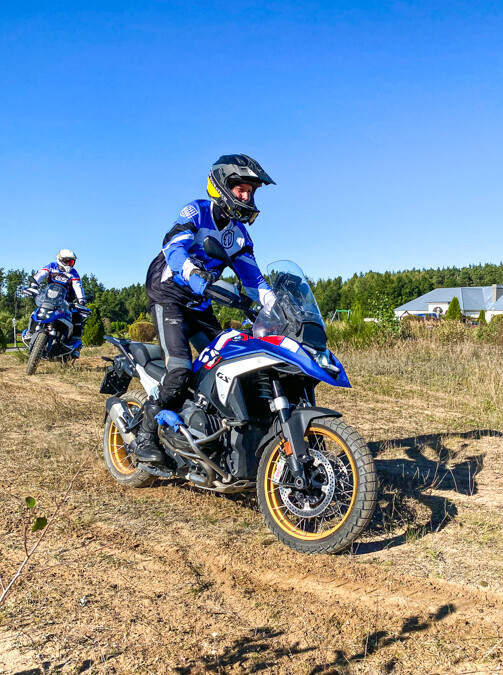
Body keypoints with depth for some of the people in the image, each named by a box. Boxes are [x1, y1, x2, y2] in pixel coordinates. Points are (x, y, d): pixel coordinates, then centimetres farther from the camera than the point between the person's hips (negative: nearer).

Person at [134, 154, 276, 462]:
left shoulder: (239, 232, 10)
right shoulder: (197, 211, -11)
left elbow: (252, 277, 6)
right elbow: (174, 247, -29)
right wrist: (195, 273, -50)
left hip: (200, 304, 8)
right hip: (168, 294, -7)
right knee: (181, 369, -22)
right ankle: (145, 437, -12)